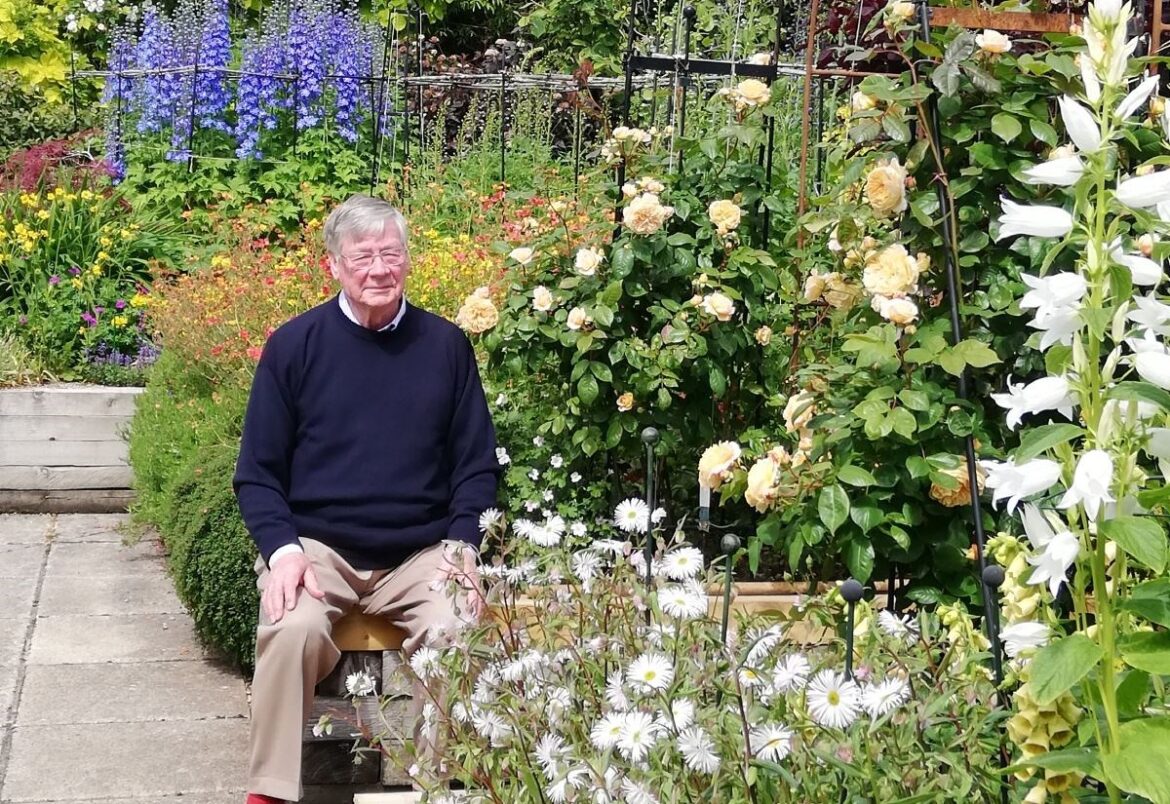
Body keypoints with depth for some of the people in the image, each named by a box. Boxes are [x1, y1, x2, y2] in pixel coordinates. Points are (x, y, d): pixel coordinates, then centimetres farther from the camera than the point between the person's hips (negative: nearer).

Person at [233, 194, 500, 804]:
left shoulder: (446, 345, 5)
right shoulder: (294, 344, 1)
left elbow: (477, 465, 8)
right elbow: (257, 471, 3)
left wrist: (461, 545, -7)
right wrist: (281, 548, -13)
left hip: (421, 551, 1)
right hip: (316, 544, -1)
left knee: (461, 638, -27)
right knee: (293, 630, -31)